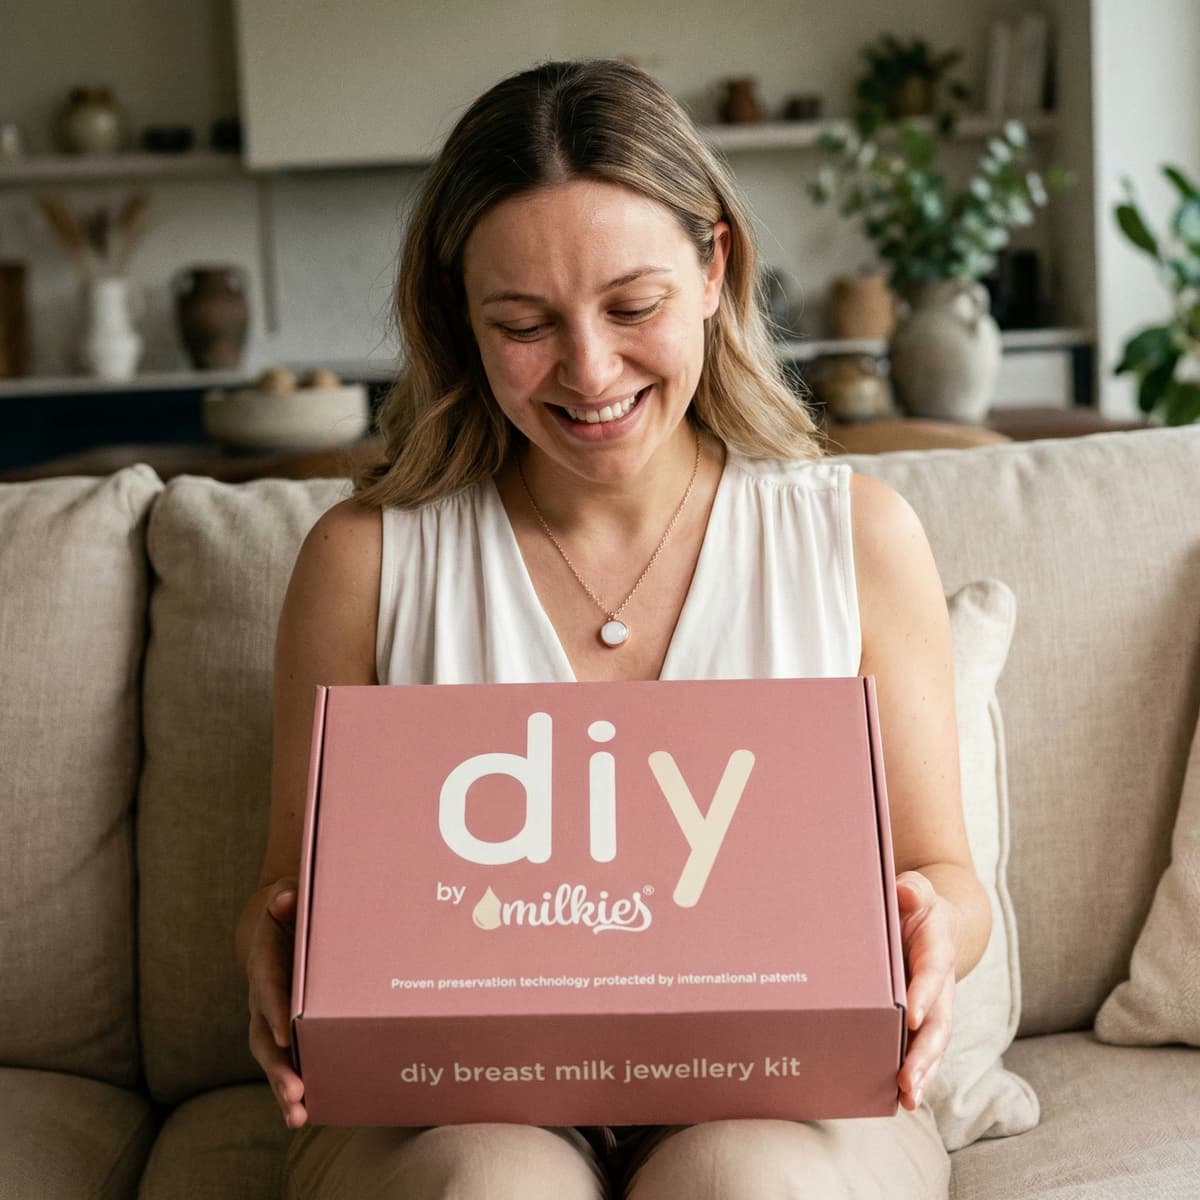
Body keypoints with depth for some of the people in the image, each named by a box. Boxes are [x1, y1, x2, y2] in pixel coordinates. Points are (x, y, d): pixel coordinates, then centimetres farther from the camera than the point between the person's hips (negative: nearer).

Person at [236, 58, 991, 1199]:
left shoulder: (855, 537, 3)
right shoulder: (367, 558, 1)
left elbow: (940, 876, 9)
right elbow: (298, 884, 8)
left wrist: (933, 931, -15)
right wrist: (275, 953, -16)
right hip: (453, 1104, 0)